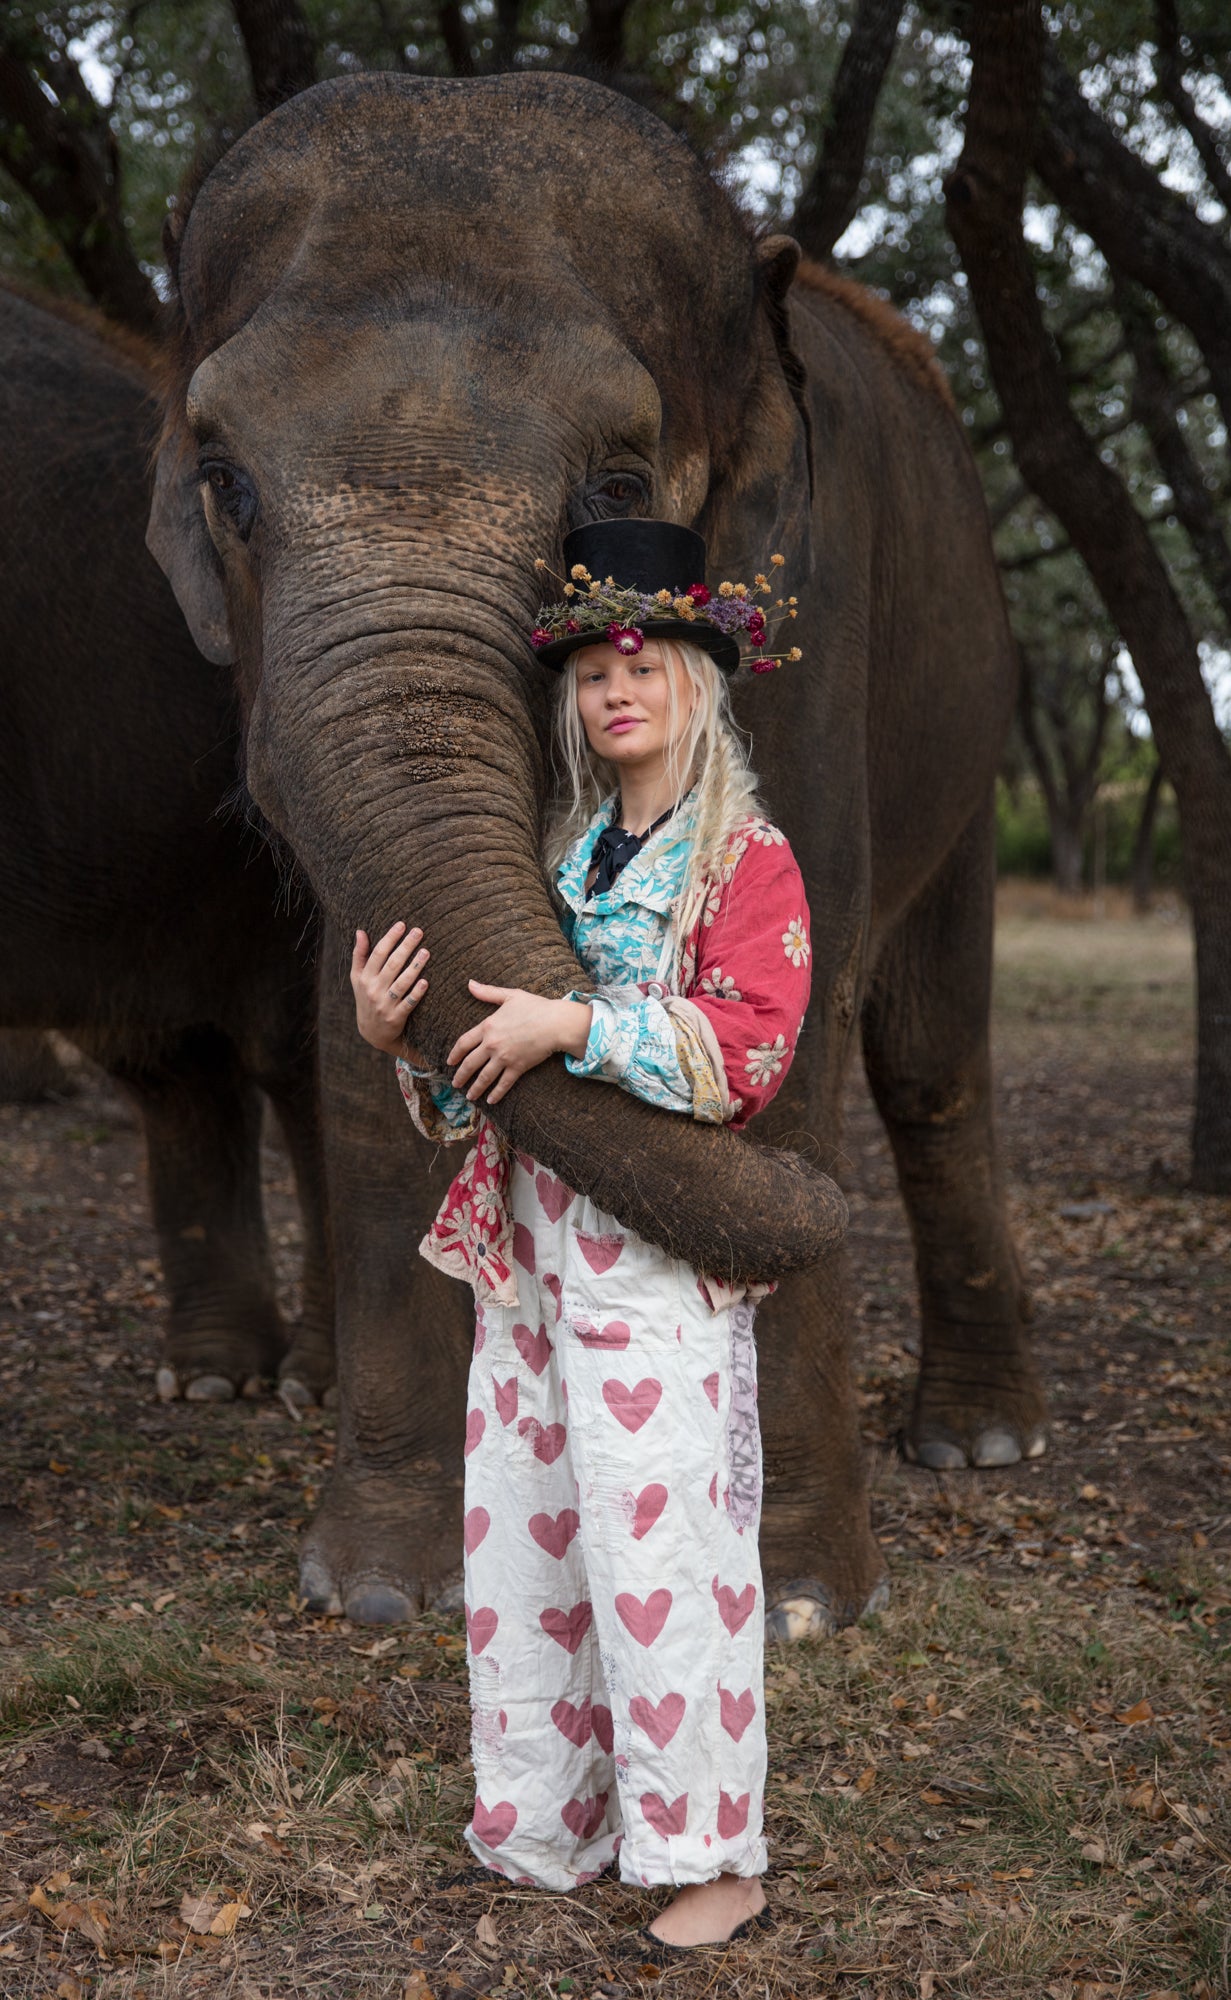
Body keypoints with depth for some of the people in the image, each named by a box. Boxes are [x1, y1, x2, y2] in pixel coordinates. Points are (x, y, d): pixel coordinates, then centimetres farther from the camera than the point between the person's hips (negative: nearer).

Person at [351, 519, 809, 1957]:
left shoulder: (748, 858, -1)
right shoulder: (556, 854, 17)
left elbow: (750, 1044, -15)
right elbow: (480, 1067, 21)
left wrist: (574, 1027, -20)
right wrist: (392, 1030, 1)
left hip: (657, 1245, -6)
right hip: (529, 1232, 6)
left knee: (658, 1542, -5)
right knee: (523, 1532, 9)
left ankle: (717, 1861, 6)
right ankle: (549, 1831, 23)